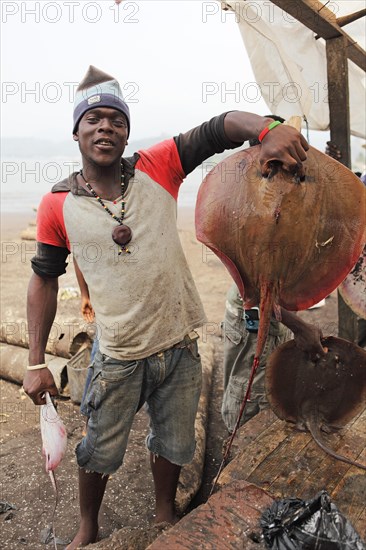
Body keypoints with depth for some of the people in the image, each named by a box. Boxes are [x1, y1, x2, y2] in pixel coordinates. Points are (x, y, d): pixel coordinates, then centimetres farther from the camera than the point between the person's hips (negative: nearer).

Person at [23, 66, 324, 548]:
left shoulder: (157, 169, -8)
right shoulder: (58, 206, -7)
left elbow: (224, 125, -10)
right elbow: (44, 279, 1)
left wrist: (269, 129, -33)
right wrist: (37, 362, -1)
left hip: (180, 349, 1)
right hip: (119, 359, -1)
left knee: (173, 447, 22)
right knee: (99, 454, 18)